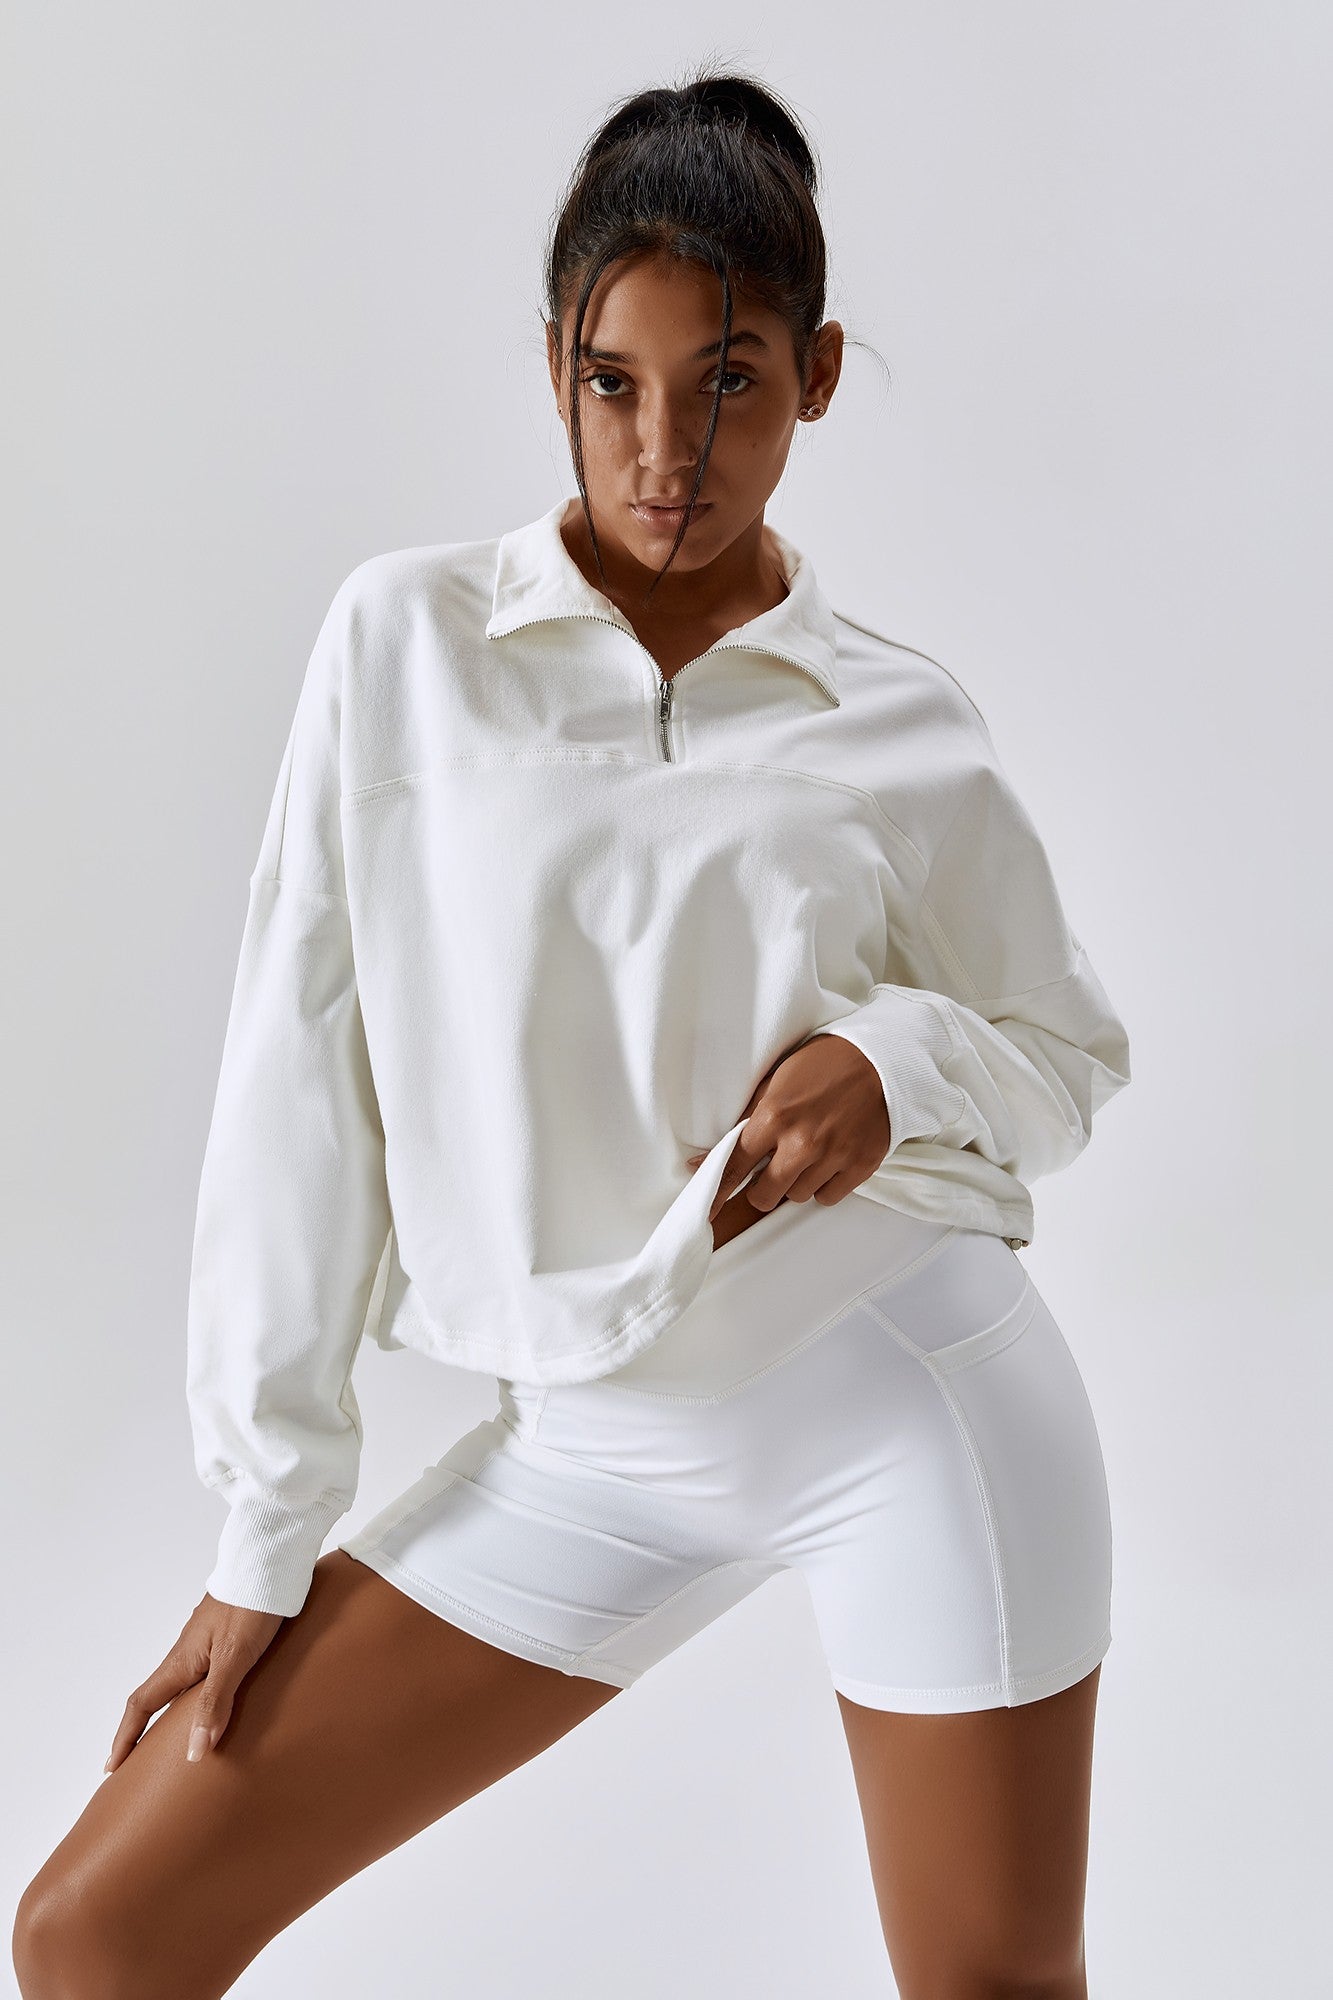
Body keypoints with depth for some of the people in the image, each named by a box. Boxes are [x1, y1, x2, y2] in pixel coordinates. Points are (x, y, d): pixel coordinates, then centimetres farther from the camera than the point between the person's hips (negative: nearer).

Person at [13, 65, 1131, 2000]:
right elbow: (299, 1077, 0)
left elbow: (1072, 1051, 11)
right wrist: (269, 1525, 1)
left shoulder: (904, 728, 0)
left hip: (921, 1402, 0)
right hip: (597, 1447, 1)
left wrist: (892, 1062, -13)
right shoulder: (408, 639, -1)